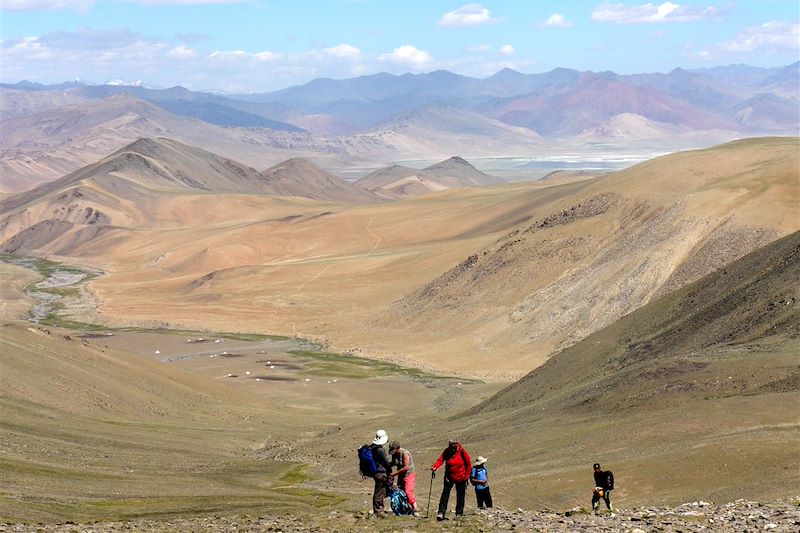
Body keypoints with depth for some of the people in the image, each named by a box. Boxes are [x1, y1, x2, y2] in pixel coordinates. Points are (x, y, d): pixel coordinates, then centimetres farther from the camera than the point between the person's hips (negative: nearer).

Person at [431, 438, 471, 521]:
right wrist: (435, 467, -36)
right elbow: (441, 459, -19)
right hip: (449, 476, 1)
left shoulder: (462, 452, -11)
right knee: (445, 493, -10)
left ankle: (459, 513, 17)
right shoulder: (447, 451, -7)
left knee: (460, 496, 6)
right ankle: (441, 513, -11)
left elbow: (468, 464, -2)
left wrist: (467, 475, -3)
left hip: (461, 477, -1)